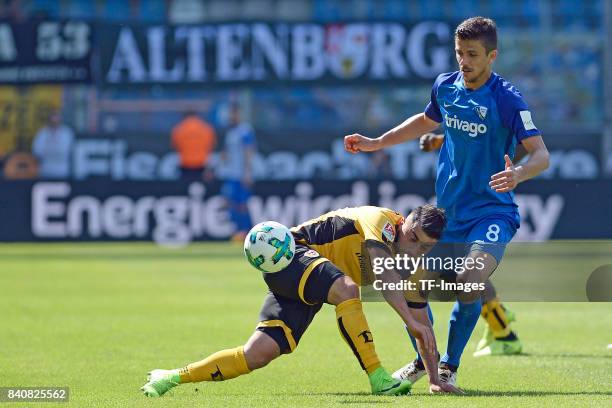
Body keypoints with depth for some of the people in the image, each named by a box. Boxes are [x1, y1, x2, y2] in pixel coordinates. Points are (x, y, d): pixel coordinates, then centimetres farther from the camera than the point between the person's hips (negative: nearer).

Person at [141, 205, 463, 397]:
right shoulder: (381, 221, -17)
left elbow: (422, 327, 10)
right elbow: (384, 275, -34)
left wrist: (435, 379, 4)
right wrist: (410, 320, -40)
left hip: (309, 294, 8)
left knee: (258, 355, -6)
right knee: (347, 290, -36)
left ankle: (170, 378, 4)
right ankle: (377, 378, -33)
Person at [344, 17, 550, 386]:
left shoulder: (507, 98, -15)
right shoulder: (445, 86, 3)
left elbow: (541, 154, -21)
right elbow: (427, 121, 26)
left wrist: (518, 174, -41)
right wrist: (376, 143, 24)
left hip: (492, 213, -6)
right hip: (447, 213, 6)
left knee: (471, 282, -28)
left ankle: (450, 366, -8)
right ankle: (424, 360, 32)